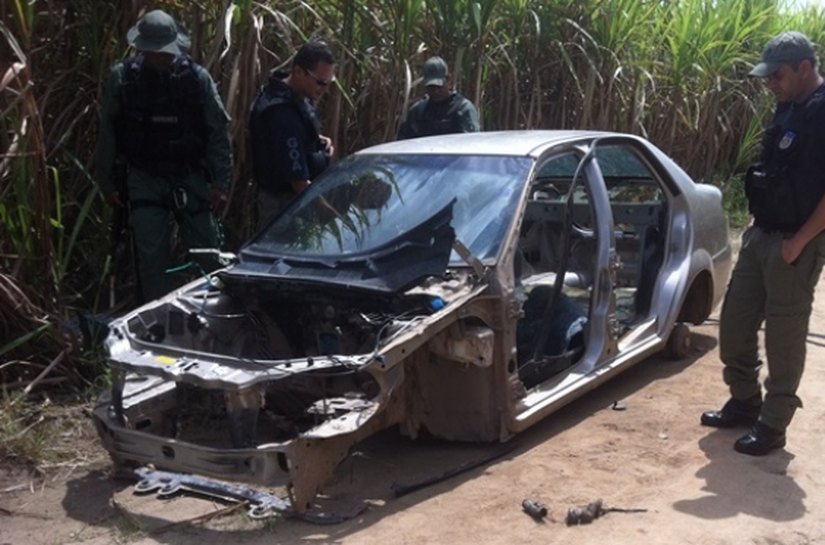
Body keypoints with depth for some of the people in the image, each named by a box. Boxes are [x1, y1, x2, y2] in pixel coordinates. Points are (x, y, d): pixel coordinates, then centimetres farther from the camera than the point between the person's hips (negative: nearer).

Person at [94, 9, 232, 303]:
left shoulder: (197, 77, -4)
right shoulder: (122, 78, -2)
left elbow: (218, 132, -4)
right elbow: (108, 134, 4)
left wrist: (220, 184, -8)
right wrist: (107, 182, 6)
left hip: (190, 179, 0)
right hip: (144, 180, 0)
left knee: (209, 256, 2)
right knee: (152, 258, 1)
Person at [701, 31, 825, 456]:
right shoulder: (789, 108, 10)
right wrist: (757, 222, 15)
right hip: (761, 235, 9)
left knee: (784, 337, 1)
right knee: (734, 322, 14)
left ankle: (772, 426, 14)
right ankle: (744, 402, 31)